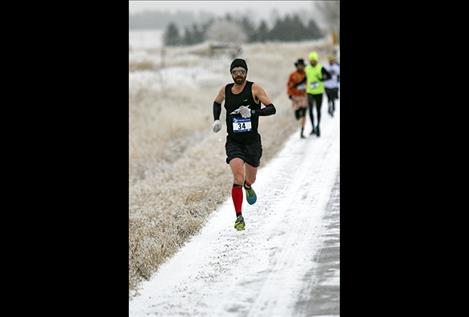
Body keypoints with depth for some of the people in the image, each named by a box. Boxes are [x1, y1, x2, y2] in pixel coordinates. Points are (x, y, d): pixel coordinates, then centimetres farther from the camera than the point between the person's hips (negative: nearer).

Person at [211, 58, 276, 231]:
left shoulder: (254, 88, -8)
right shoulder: (225, 90, 1)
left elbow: (271, 108, -13)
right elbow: (217, 103, 24)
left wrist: (253, 112, -28)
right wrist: (216, 119, 8)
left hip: (252, 141, 0)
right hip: (233, 142, 0)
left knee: (250, 179, 16)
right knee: (238, 178, -19)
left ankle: (248, 186, 55)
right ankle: (239, 217, -14)